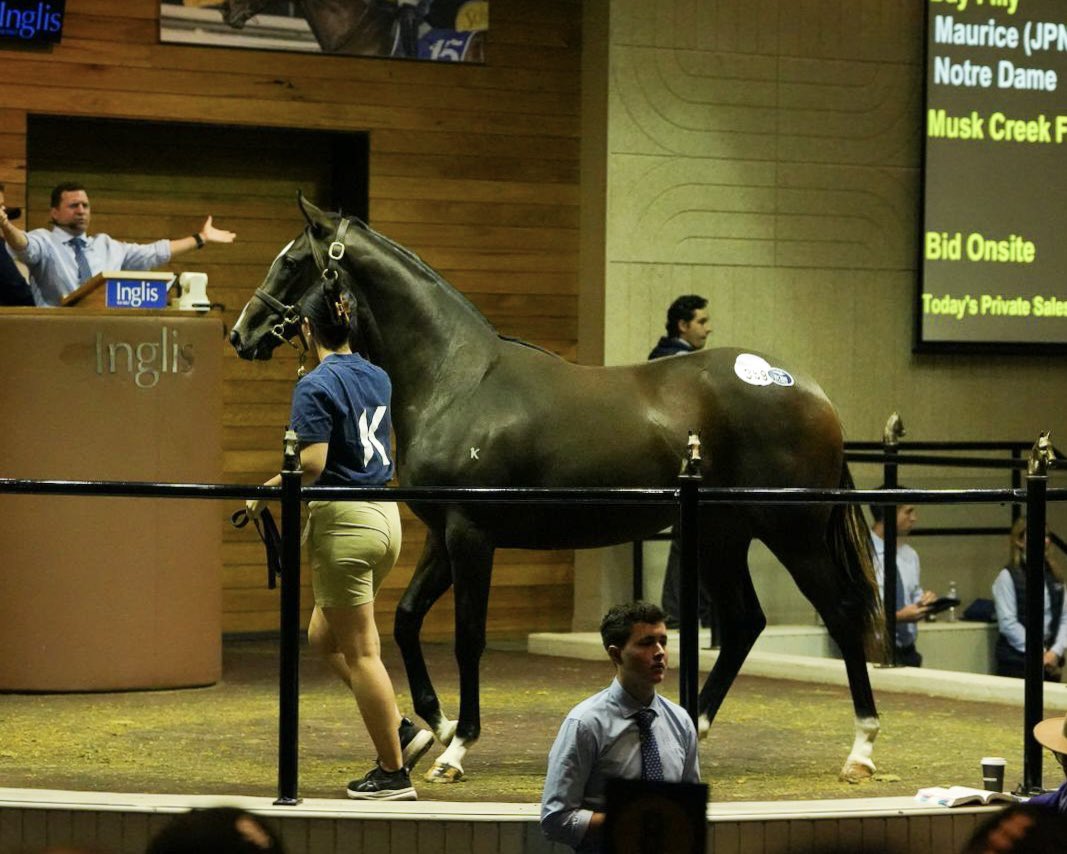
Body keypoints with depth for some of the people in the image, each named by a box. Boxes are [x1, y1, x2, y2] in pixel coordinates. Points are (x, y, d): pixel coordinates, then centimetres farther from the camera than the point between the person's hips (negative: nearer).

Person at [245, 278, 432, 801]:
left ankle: (394, 773, 3)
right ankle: (401, 732, 13)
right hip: (385, 515, 8)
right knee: (323, 638, 19)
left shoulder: (316, 386, -14)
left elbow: (311, 464, -23)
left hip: (344, 521, -8)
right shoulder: (377, 378, 10)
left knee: (359, 652, 0)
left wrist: (263, 494, -10)